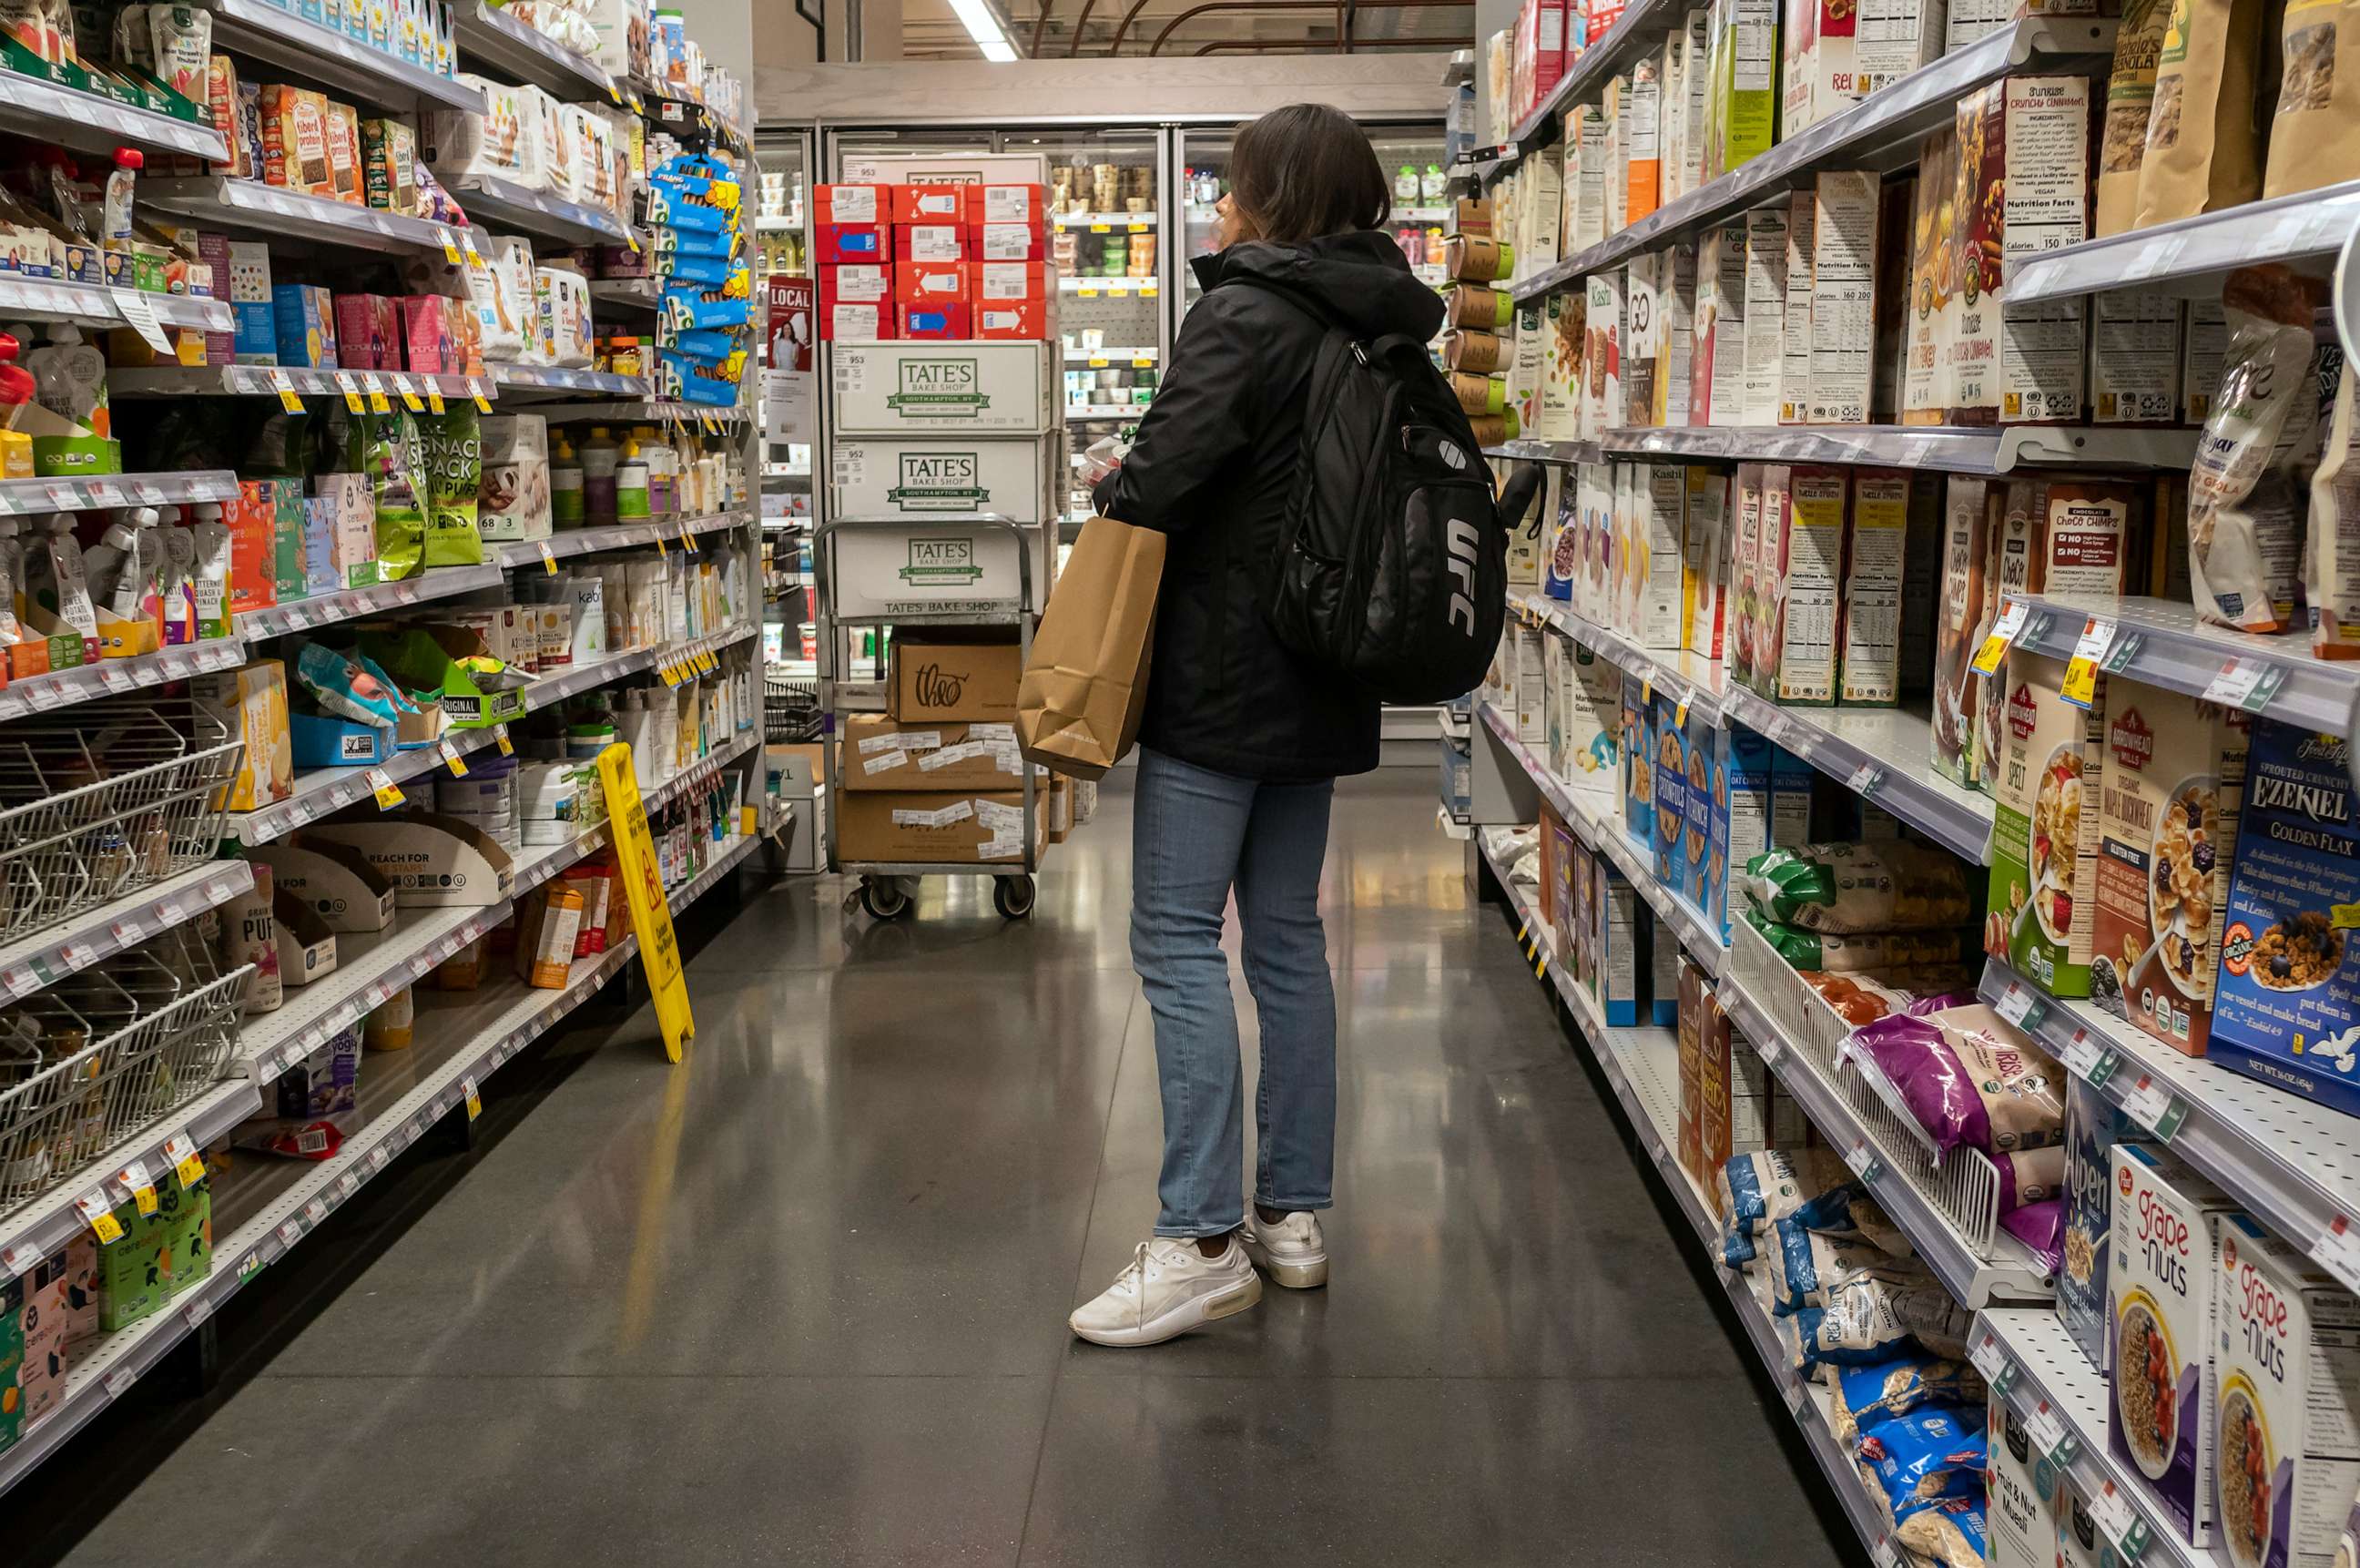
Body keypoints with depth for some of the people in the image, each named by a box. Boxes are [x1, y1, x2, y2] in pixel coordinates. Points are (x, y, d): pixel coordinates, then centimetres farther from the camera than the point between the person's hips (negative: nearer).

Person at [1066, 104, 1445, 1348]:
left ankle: (1203, 1240, -4)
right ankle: (1294, 1213, 19)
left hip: (1220, 677, -8)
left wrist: (1119, 493, -1)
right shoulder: (1379, 333, 12)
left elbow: (1167, 473, -23)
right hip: (1319, 686, 8)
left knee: (1178, 942, -5)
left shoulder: (1243, 313, -12)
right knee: (1286, 936, 12)